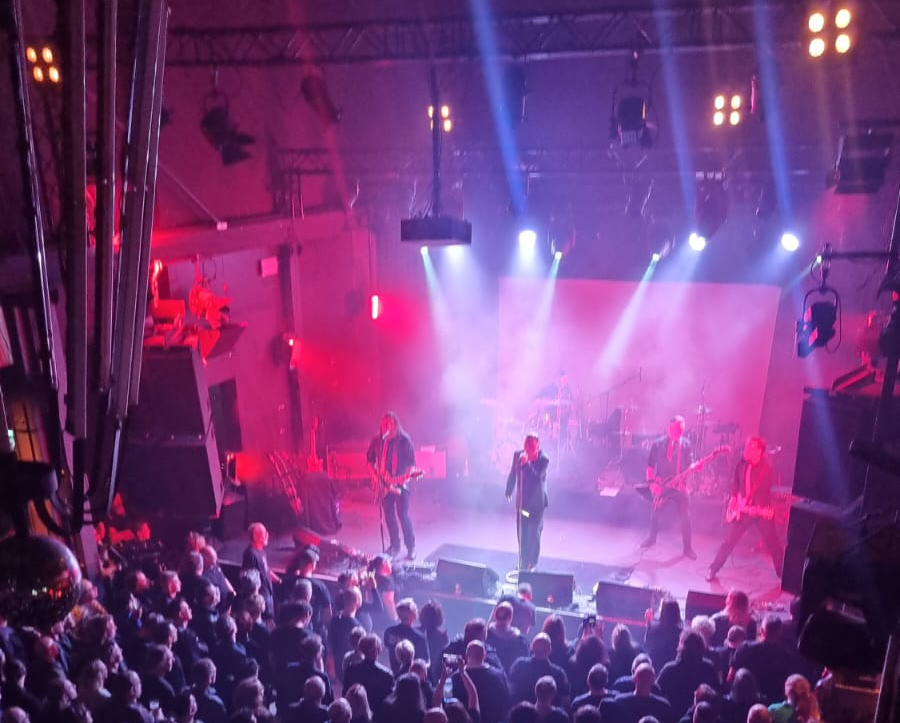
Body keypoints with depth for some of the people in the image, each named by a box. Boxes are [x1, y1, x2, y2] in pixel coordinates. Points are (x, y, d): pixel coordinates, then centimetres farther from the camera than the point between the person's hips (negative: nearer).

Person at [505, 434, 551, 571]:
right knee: (522, 533, 11)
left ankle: (531, 565, 10)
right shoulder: (518, 455, -4)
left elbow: (537, 478, -27)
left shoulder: (543, 459, -16)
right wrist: (509, 491, 17)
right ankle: (523, 563, 25)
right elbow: (513, 474, 9)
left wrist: (526, 464, -35)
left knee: (534, 534, -2)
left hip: (536, 501, -4)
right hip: (522, 500, 4)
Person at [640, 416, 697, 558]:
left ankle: (687, 547, 7)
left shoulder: (686, 444, 1)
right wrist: (651, 482, -10)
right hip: (660, 486, 1)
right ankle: (652, 537, 36)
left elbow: (689, 464, -2)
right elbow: (650, 465, -1)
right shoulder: (659, 444, -1)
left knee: (686, 516, -6)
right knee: (655, 512, 12)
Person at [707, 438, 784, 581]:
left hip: (762, 511, -3)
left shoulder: (766, 467, -12)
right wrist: (733, 498, 3)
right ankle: (713, 569, 15)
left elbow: (764, 488, -17)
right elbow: (736, 481, 15)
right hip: (742, 509, 3)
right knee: (729, 541, 4)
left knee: (773, 544, 3)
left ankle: (783, 575, 20)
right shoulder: (742, 464, 2)